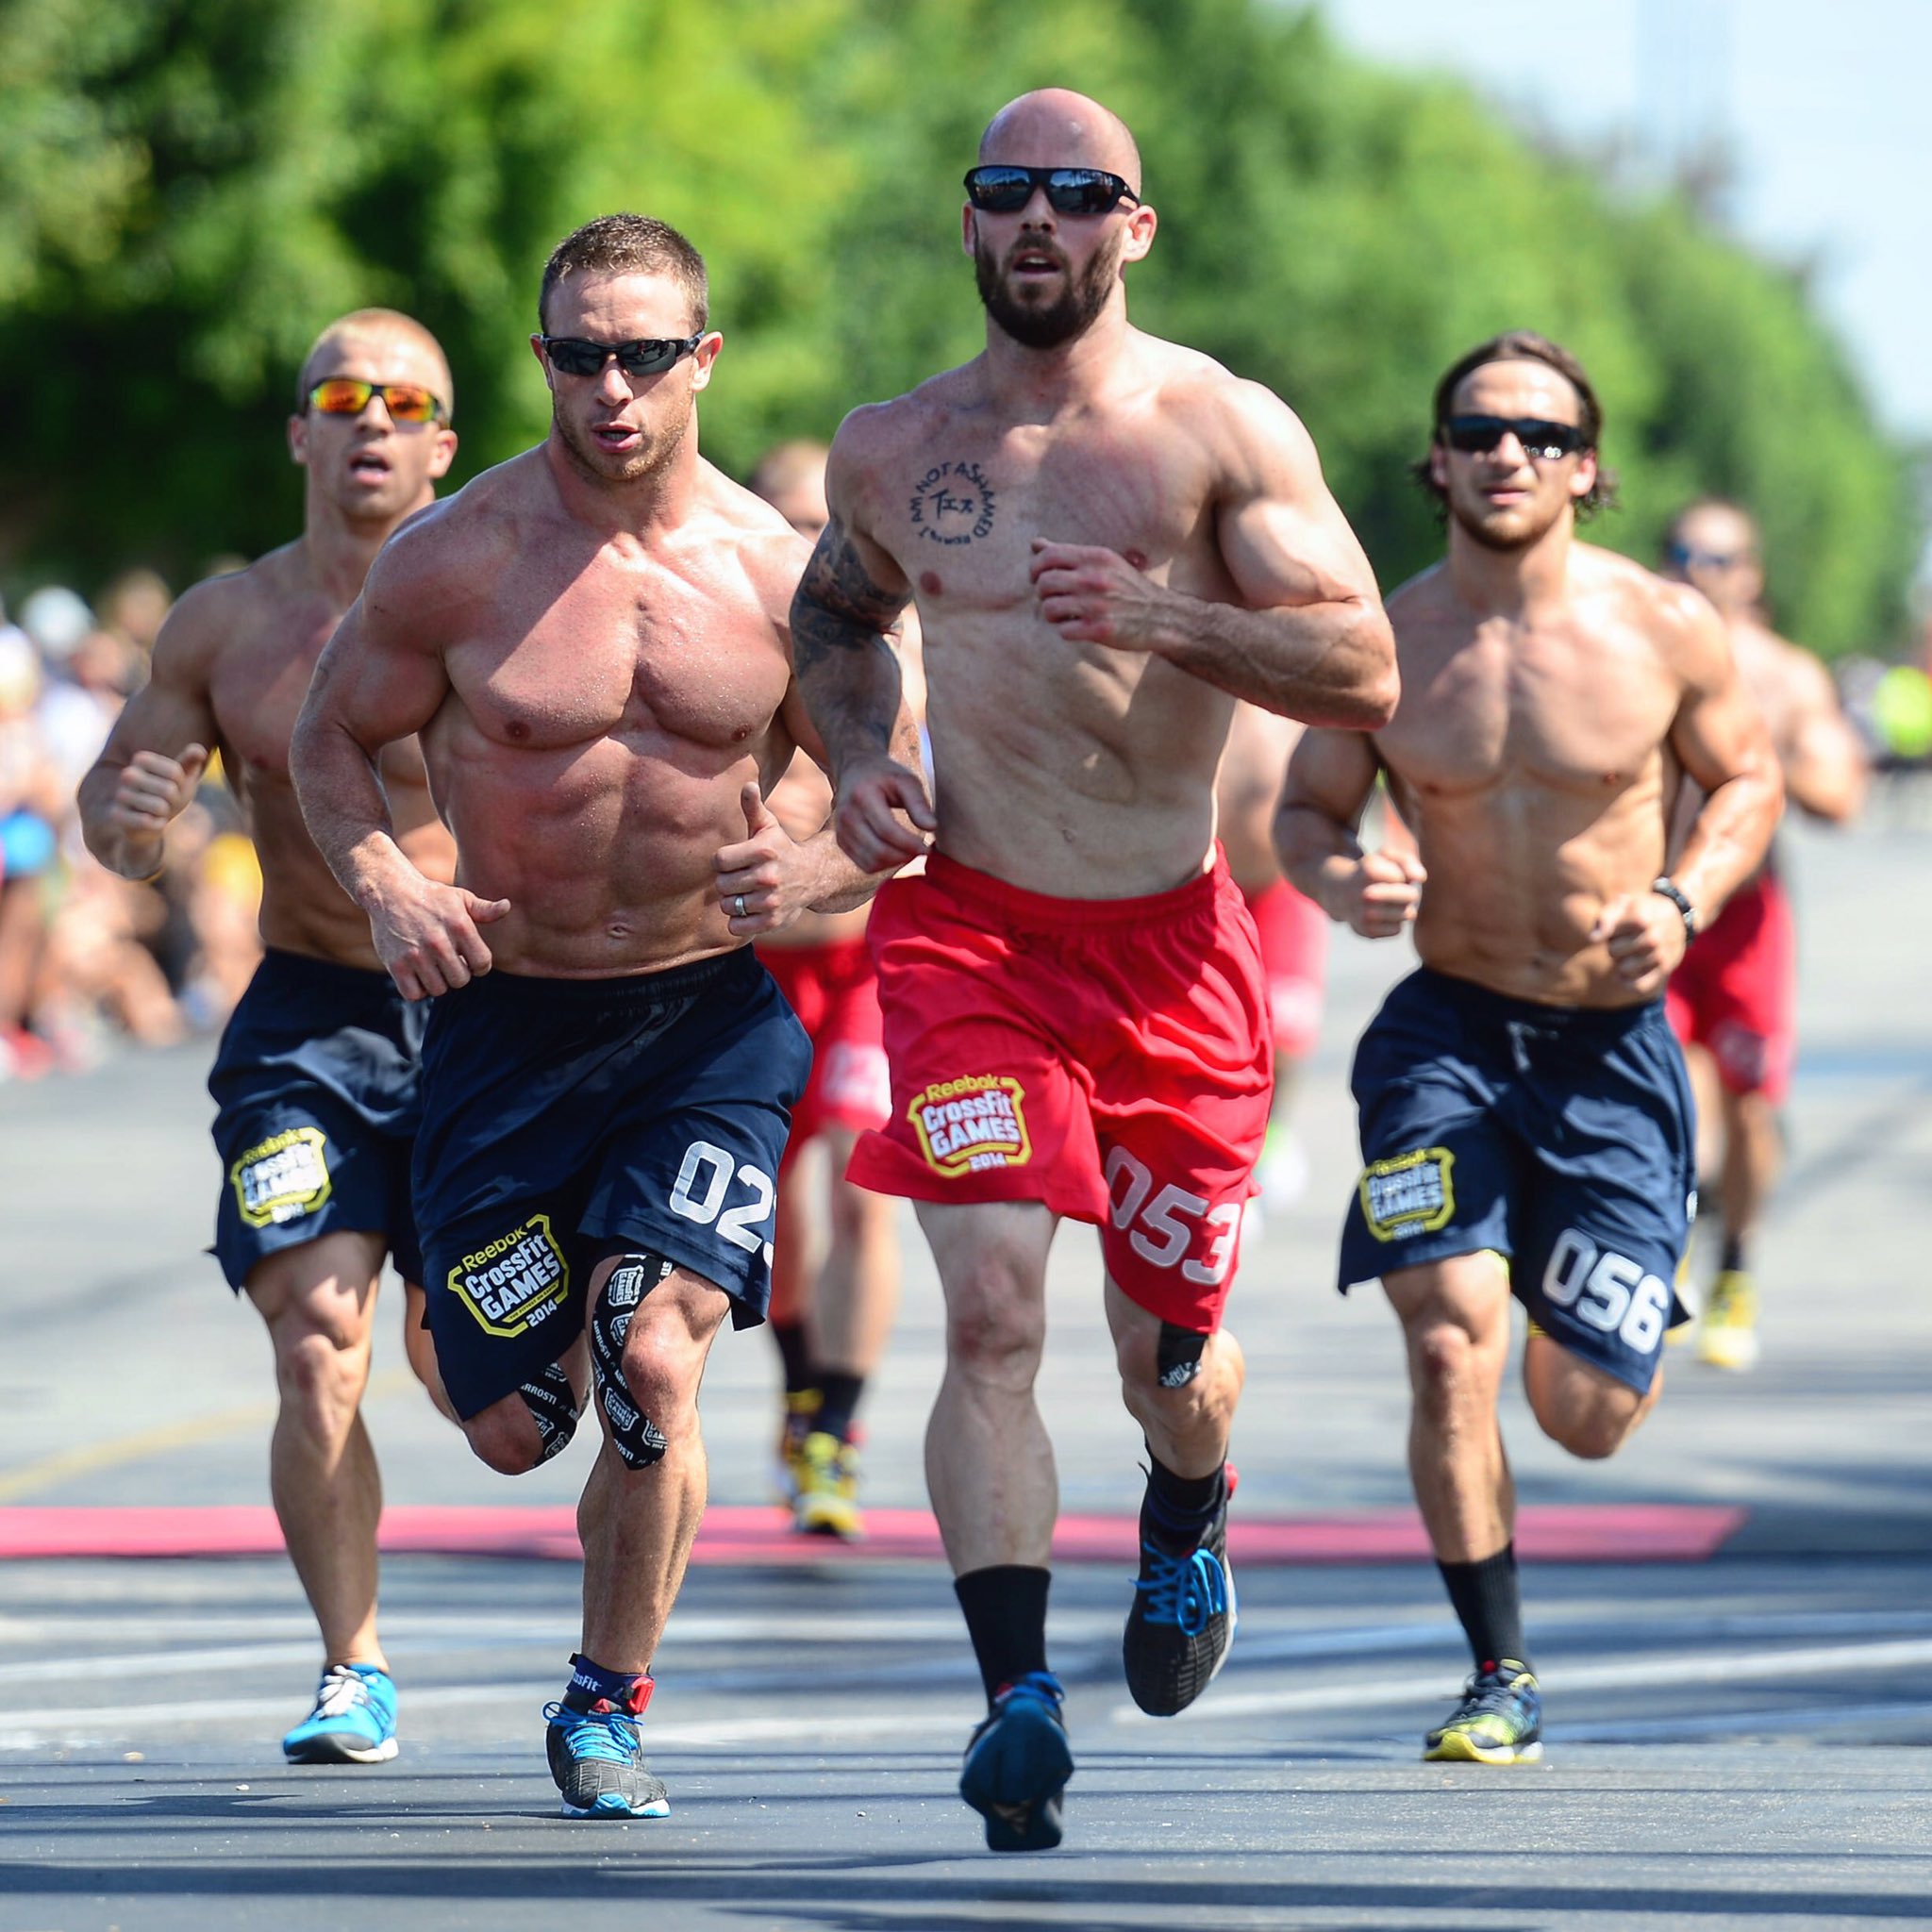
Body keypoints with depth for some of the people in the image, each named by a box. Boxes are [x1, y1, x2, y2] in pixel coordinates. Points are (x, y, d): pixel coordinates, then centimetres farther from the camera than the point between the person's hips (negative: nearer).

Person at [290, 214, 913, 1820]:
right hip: (510, 1016, 1)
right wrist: (383, 888, -14)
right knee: (513, 1430, 3)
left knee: (652, 1355, -20)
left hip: (710, 1019, -1)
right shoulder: (457, 562, -8)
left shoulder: (779, 575, -6)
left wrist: (817, 874, -19)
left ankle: (610, 1704, 2)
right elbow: (332, 739, 5)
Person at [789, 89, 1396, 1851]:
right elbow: (837, 616, 25)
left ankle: (1188, 1520, 46)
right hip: (967, 928, 1)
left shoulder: (1223, 432, -5)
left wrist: (1162, 617, -23)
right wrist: (858, 757, 5)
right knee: (992, 1310, -18)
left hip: (1170, 943, 0)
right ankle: (1018, 1696, -21)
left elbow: (1366, 670, -9)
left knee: (1167, 1354, 11)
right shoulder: (892, 449, 5)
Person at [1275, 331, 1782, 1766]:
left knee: (1589, 1418, 2)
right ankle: (1503, 1682, -3)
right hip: (1448, 1030, 0)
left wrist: (1684, 901, -12)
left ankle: (1601, 1319, 43)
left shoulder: (1667, 633, -8)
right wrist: (1339, 881, -18)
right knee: (1451, 1348, -18)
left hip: (1614, 1043, 0)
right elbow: (1306, 808, 6)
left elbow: (1747, 779, 7)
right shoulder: (1382, 643, -7)